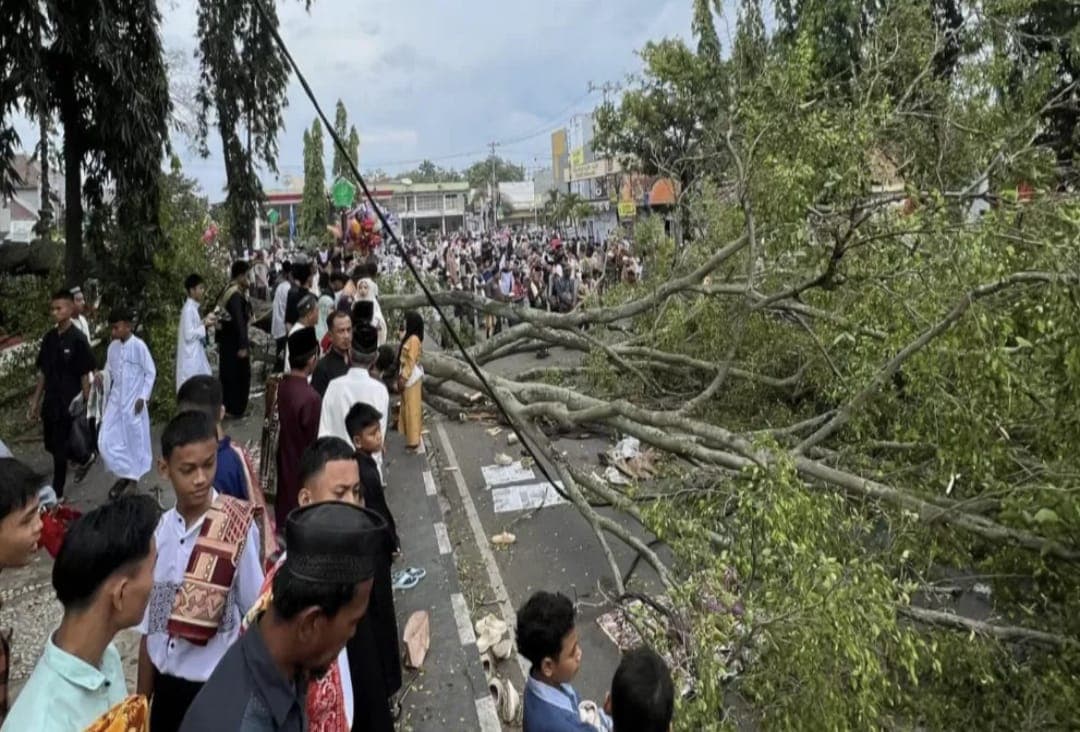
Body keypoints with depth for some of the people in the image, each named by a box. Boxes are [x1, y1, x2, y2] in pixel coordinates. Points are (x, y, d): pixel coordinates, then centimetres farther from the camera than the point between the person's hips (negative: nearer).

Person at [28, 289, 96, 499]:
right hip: (50, 402, 6)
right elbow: (43, 372, 12)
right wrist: (35, 402, 12)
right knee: (52, 446, 16)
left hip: (69, 404, -6)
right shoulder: (49, 338, 5)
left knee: (61, 450, 0)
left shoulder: (78, 339, -12)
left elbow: (85, 376, -11)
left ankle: (57, 493, 12)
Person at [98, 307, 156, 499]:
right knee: (106, 440, 1)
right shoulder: (112, 347, 2)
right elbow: (109, 372, 12)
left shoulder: (139, 346, -14)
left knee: (136, 438, 8)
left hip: (134, 401, -5)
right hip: (115, 400, 5)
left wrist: (144, 396, -12)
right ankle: (125, 474, 16)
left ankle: (134, 474, 27)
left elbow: (151, 372, -10)